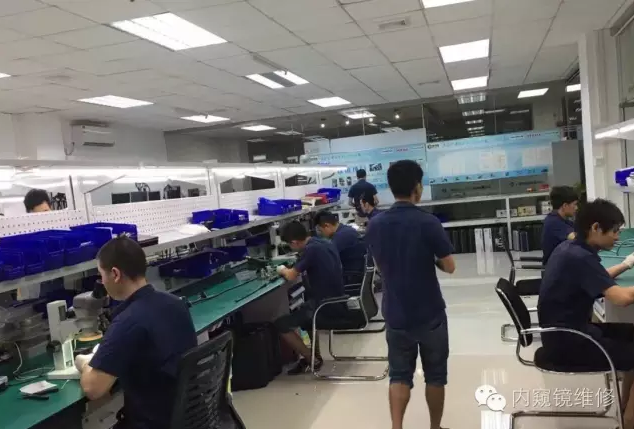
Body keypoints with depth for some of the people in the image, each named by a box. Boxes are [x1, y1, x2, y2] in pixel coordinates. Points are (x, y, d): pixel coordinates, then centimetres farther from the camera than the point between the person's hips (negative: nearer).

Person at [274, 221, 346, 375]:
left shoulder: (310, 249, -18)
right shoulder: (325, 244, 8)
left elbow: (291, 276, -17)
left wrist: (282, 270, 4)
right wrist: (291, 268, 14)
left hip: (326, 307, -9)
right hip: (337, 303, 9)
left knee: (280, 325, 1)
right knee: (304, 309, 35)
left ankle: (312, 360, 6)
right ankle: (315, 355, 29)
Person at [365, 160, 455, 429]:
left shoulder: (375, 225, -2)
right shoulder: (428, 222, -17)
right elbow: (449, 266, -8)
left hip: (395, 314, 3)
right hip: (430, 314, -3)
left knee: (399, 374, 13)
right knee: (435, 375, 15)